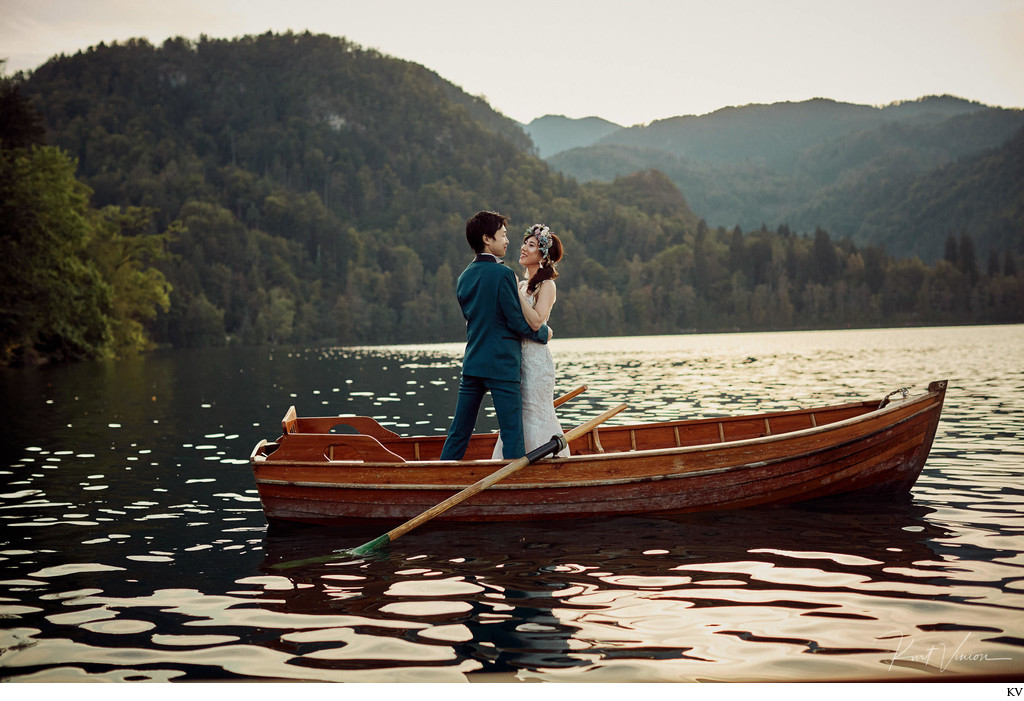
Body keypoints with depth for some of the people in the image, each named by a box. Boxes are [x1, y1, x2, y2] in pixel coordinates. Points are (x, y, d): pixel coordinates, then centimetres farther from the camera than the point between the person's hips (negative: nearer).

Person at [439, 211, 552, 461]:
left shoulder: (464, 277, 11)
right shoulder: (502, 274, -12)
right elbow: (517, 322, -12)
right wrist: (544, 333, 5)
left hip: (472, 363, 7)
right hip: (502, 365, -7)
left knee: (459, 433, 11)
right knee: (512, 435, -2)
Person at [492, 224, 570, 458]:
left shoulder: (546, 285, -7)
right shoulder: (523, 285, 15)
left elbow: (535, 321, -21)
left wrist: (516, 291, -19)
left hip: (535, 359, -8)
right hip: (517, 357, 8)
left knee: (535, 416, -4)